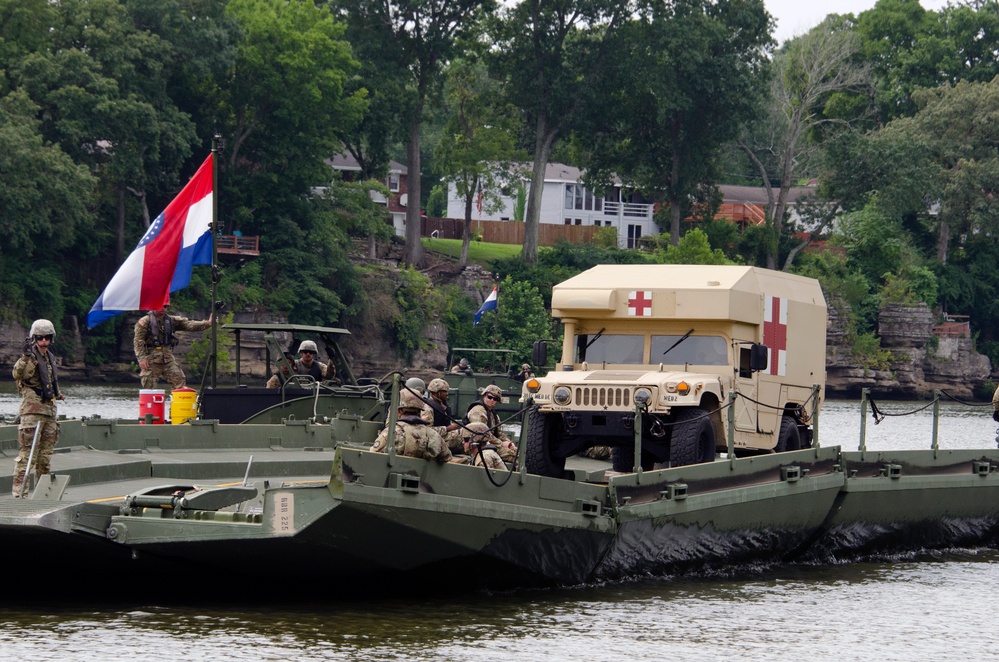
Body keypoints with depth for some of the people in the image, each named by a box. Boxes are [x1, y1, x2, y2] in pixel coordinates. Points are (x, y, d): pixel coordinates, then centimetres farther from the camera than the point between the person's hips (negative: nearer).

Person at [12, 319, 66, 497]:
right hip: (32, 409, -8)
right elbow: (18, 374, -27)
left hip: (49, 409, 8)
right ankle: (19, 491, -16)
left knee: (45, 453, 13)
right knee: (27, 452, -13)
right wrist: (26, 356, -37)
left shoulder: (50, 357, 17)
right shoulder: (31, 356, -8)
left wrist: (57, 394, 26)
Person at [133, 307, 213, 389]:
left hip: (168, 358, 4)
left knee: (180, 380, -5)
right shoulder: (145, 322, -3)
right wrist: (141, 358, -18)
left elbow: (188, 324, 2)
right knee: (149, 387, -2)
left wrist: (207, 323, -11)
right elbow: (138, 341, -7)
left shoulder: (171, 320, 10)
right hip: (151, 359, -4)